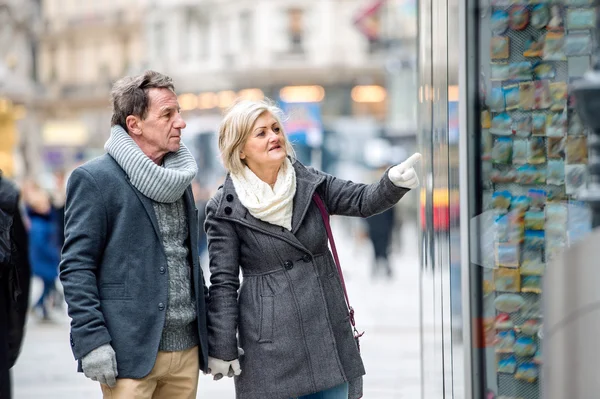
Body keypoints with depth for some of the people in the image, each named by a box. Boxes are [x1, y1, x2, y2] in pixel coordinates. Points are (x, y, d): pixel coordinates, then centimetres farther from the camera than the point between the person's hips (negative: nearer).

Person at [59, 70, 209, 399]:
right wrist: (92, 341, -17)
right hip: (130, 353, -6)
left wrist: (208, 330, 17)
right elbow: (76, 268, -9)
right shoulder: (93, 179, -6)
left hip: (187, 348, 6)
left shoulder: (178, 177, 16)